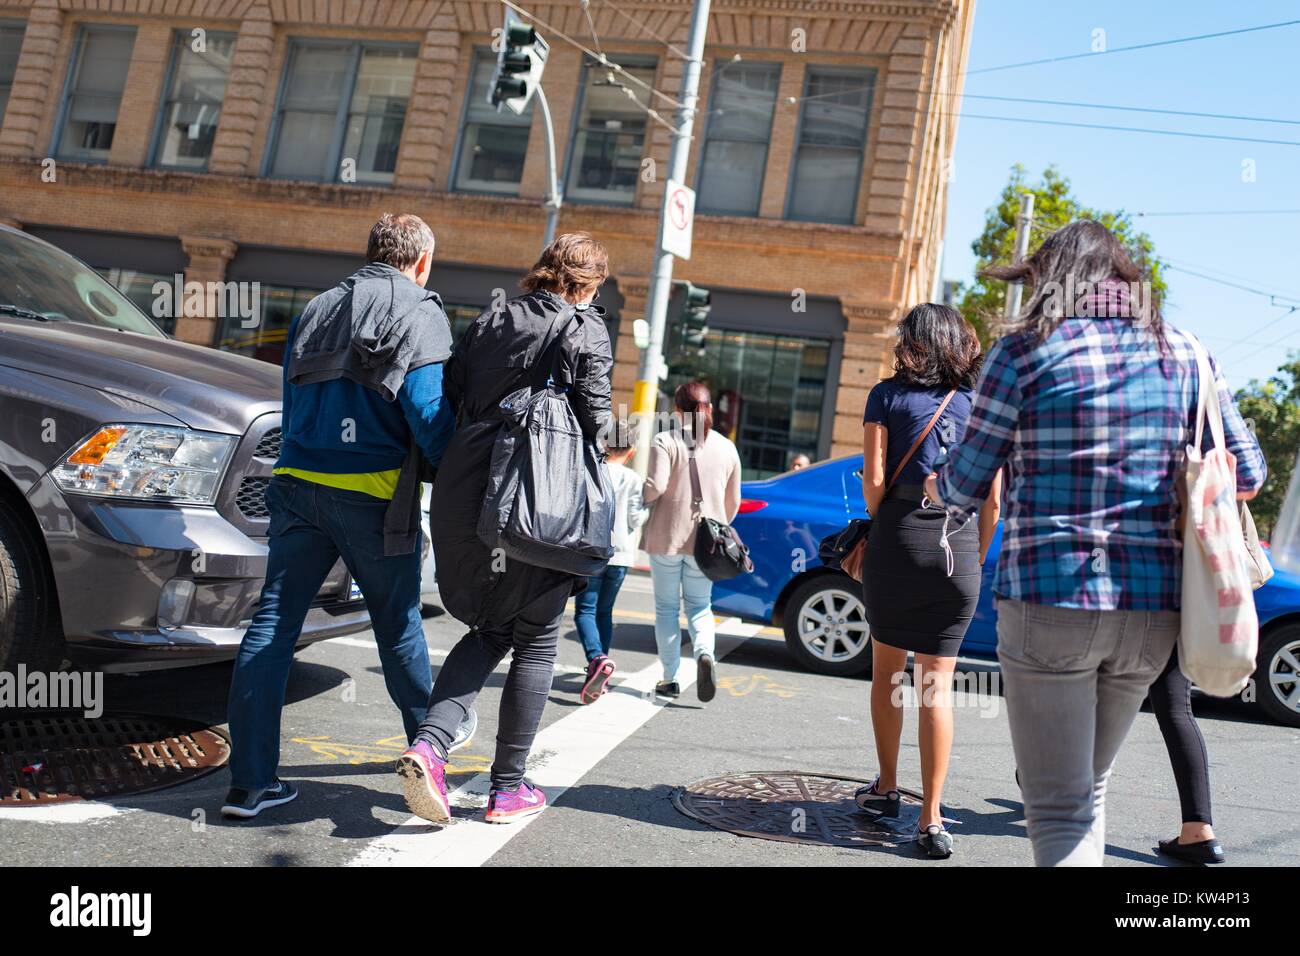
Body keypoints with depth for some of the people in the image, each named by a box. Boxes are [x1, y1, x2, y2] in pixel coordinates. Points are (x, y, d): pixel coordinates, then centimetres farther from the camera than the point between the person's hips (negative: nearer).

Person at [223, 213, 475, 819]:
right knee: (397, 623, 12)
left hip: (297, 485, 5)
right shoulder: (420, 315, -3)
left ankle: (250, 782, 2)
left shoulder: (317, 310, 17)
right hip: (373, 495, -4)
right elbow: (428, 411, -12)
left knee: (272, 625, 2)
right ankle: (429, 733, 34)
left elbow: (292, 403, 20)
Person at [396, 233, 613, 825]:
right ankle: (508, 787, 15)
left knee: (490, 630, 19)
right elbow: (596, 422, -5)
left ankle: (429, 743, -1)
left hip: (466, 493, 5)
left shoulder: (490, 321, 14)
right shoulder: (586, 331, 0)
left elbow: (446, 402, 11)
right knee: (536, 642, 10)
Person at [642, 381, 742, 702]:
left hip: (667, 536, -3)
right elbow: (733, 502, 10)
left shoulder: (665, 442, -8)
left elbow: (655, 487, -19)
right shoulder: (726, 447, 6)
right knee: (700, 605, 13)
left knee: (666, 607, 9)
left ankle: (669, 678, 9)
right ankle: (705, 653, -15)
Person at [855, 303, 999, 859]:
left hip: (897, 538, -1)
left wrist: (882, 528, 9)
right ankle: (931, 819, 2)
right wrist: (975, 559, 13)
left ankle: (886, 788, 26)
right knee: (938, 682, 4)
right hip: (958, 547, 1)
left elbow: (873, 480, -7)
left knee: (887, 668, 17)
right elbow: (993, 499, 4)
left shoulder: (887, 396, 1)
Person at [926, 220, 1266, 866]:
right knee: (1090, 787, 23)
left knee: (1059, 808, 2)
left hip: (1049, 599, -5)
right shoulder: (1183, 354, 8)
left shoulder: (1025, 350, -4)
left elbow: (965, 484, -1)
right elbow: (1247, 475, 12)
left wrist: (938, 489, 21)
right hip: (1153, 607, 5)